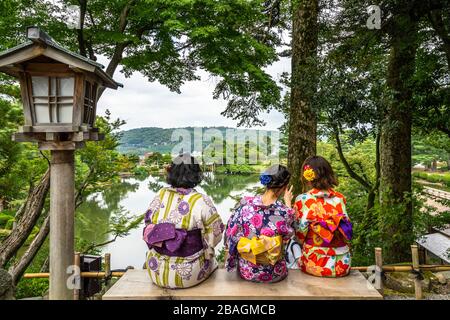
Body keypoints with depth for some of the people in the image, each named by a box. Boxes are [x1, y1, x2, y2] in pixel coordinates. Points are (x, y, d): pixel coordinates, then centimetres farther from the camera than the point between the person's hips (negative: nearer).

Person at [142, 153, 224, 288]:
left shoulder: (160, 195, -7)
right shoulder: (202, 201, -17)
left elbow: (148, 226, 2)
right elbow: (216, 233, -9)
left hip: (157, 270, 3)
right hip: (189, 274, -3)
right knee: (211, 260, 30)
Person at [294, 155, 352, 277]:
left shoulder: (303, 200, -12)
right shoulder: (340, 198, -1)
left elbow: (300, 236, -7)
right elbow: (346, 231, 7)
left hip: (314, 265, -4)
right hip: (342, 264, 4)